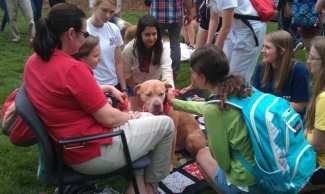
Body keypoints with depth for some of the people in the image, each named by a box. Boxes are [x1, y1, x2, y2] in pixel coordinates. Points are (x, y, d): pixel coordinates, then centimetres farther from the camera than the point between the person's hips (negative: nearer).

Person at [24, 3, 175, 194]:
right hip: (92, 153, -10)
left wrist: (102, 89, 11)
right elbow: (109, 118, -22)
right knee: (165, 124, 5)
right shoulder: (72, 68, -27)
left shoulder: (34, 61, 1)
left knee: (146, 117, 24)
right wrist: (130, 117, -1)